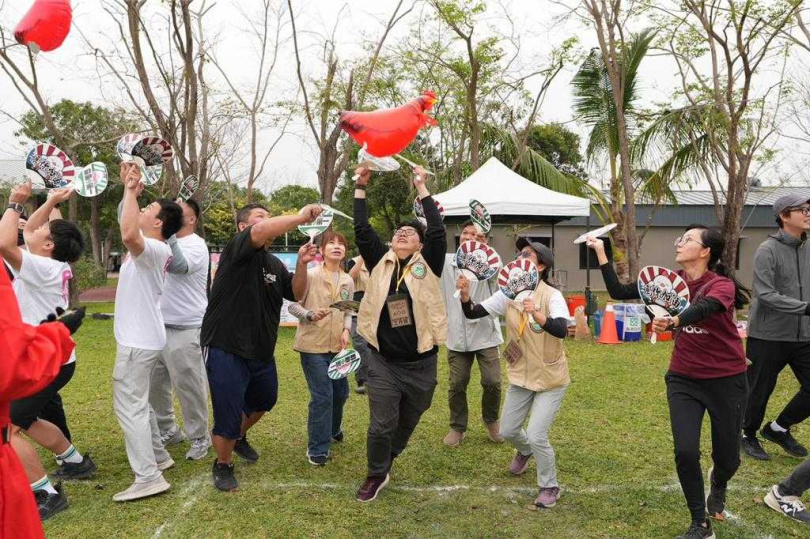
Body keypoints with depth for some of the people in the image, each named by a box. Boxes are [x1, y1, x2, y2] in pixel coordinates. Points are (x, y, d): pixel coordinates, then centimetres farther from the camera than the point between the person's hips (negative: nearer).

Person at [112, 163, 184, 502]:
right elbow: (131, 232, 22)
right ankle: (158, 457, 31)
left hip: (138, 341, -10)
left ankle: (148, 478, -6)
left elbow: (128, 235, -42)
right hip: (139, 338, 10)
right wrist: (130, 189, 11)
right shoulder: (148, 248, 9)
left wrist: (130, 190, -30)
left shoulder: (155, 249, -21)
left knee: (129, 406, -8)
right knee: (138, 402, 20)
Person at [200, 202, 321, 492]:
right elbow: (261, 232, -35)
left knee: (264, 401, 28)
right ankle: (223, 464, 29)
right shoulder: (237, 249, -14)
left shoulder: (274, 264, 12)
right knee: (228, 418, 1)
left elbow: (296, 294, 6)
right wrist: (300, 217, -31)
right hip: (227, 351, -8)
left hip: (261, 352, 9)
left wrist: (301, 264, -8)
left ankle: (239, 437, 56)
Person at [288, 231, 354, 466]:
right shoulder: (310, 275, -10)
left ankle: (333, 428, 47)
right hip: (313, 344, -6)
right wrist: (311, 315, -23)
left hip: (337, 346, 6)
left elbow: (348, 312, 12)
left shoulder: (348, 281, 7)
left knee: (341, 392, 18)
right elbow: (293, 305, -7)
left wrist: (347, 330, -5)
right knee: (322, 396, -7)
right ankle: (318, 448, 8)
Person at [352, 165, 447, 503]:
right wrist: (361, 187, -4)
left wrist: (421, 188, -11)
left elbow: (438, 231, -13)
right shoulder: (380, 262, 4)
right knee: (381, 424, 0)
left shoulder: (427, 264, -1)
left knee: (407, 423, 16)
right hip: (383, 362, 0)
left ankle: (386, 459, 43)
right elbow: (362, 231, -2)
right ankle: (376, 474, 23)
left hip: (421, 363, 0)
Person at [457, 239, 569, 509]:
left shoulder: (552, 296, -21)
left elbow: (561, 330, -38)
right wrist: (465, 295, -29)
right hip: (521, 377, 5)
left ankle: (550, 487, 17)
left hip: (551, 380, -5)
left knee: (537, 436, -11)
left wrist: (538, 316, -56)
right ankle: (525, 451, 52)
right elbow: (472, 313, -9)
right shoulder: (508, 295, -6)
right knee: (507, 431, 15)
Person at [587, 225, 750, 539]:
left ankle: (718, 484, 48)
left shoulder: (722, 285, -17)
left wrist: (673, 322, -59)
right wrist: (600, 252, -8)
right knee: (685, 452, -10)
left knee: (727, 458, 9)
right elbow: (619, 292, -3)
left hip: (726, 381, -3)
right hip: (683, 380, 3)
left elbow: (703, 308, -40)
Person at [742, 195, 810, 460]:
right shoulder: (768, 250, -11)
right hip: (769, 336, -6)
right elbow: (765, 294, -19)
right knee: (760, 390, 7)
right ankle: (748, 435, 30)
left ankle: (779, 428, 26)